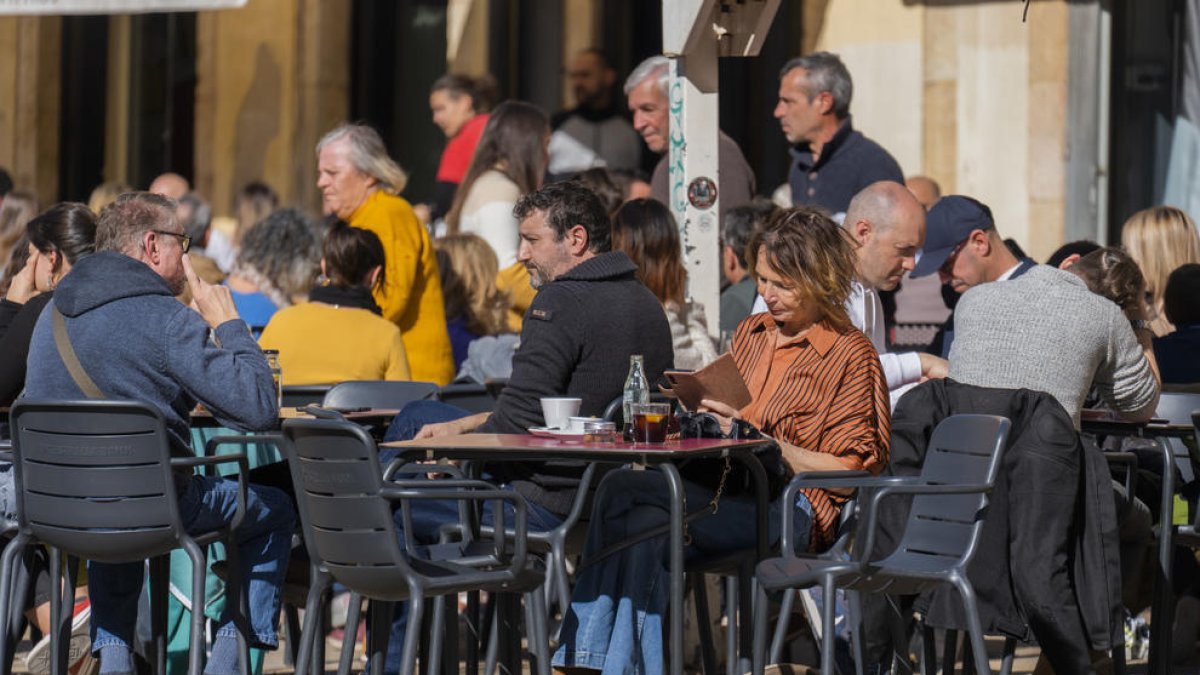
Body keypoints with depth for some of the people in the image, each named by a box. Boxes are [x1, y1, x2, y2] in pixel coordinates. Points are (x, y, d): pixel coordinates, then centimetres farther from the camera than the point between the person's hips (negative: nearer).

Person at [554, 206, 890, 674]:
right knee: (647, 530, -30)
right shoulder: (751, 333, 21)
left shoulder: (852, 355, 0)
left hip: (792, 511, -6)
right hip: (729, 497, 6)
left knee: (623, 490, -26)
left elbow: (847, 472, -6)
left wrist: (756, 439, -14)